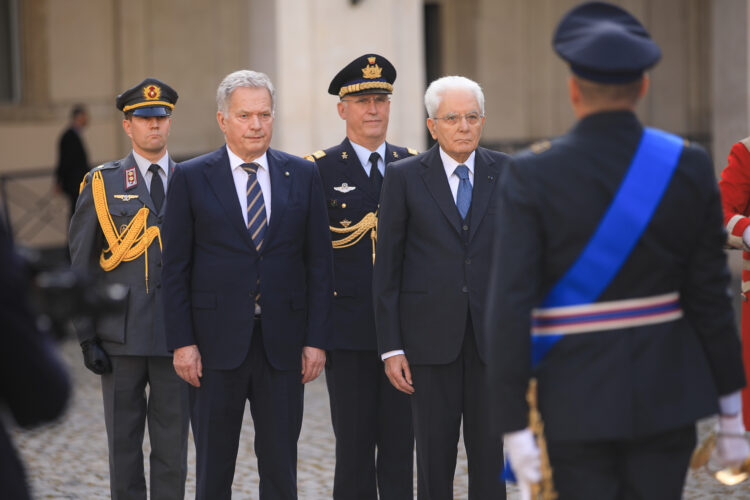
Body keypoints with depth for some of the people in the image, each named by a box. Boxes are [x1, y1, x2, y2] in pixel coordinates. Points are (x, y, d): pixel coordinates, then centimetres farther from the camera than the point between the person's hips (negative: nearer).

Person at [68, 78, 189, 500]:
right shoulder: (102, 184, 3)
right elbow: (81, 267, 3)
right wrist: (87, 338, -3)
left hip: (177, 335, 1)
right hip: (120, 338, -1)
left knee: (173, 444, 4)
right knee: (124, 444, 5)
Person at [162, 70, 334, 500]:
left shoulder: (302, 175, 6)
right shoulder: (191, 178, 1)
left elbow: (320, 262, 6)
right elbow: (176, 267, 0)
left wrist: (317, 339, -1)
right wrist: (182, 342, -7)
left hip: (283, 344, 1)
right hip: (217, 341, -1)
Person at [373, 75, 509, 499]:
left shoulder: (507, 173, 5)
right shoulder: (404, 177, 2)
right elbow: (387, 269, 1)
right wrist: (391, 347, -4)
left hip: (492, 337, 1)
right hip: (430, 336, -1)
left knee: (491, 456, 3)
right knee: (434, 457, 2)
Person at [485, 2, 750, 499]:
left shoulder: (531, 174, -11)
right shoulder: (689, 165, -4)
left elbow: (510, 309, -14)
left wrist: (514, 426, -10)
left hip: (577, 399, -2)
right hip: (667, 396, 2)